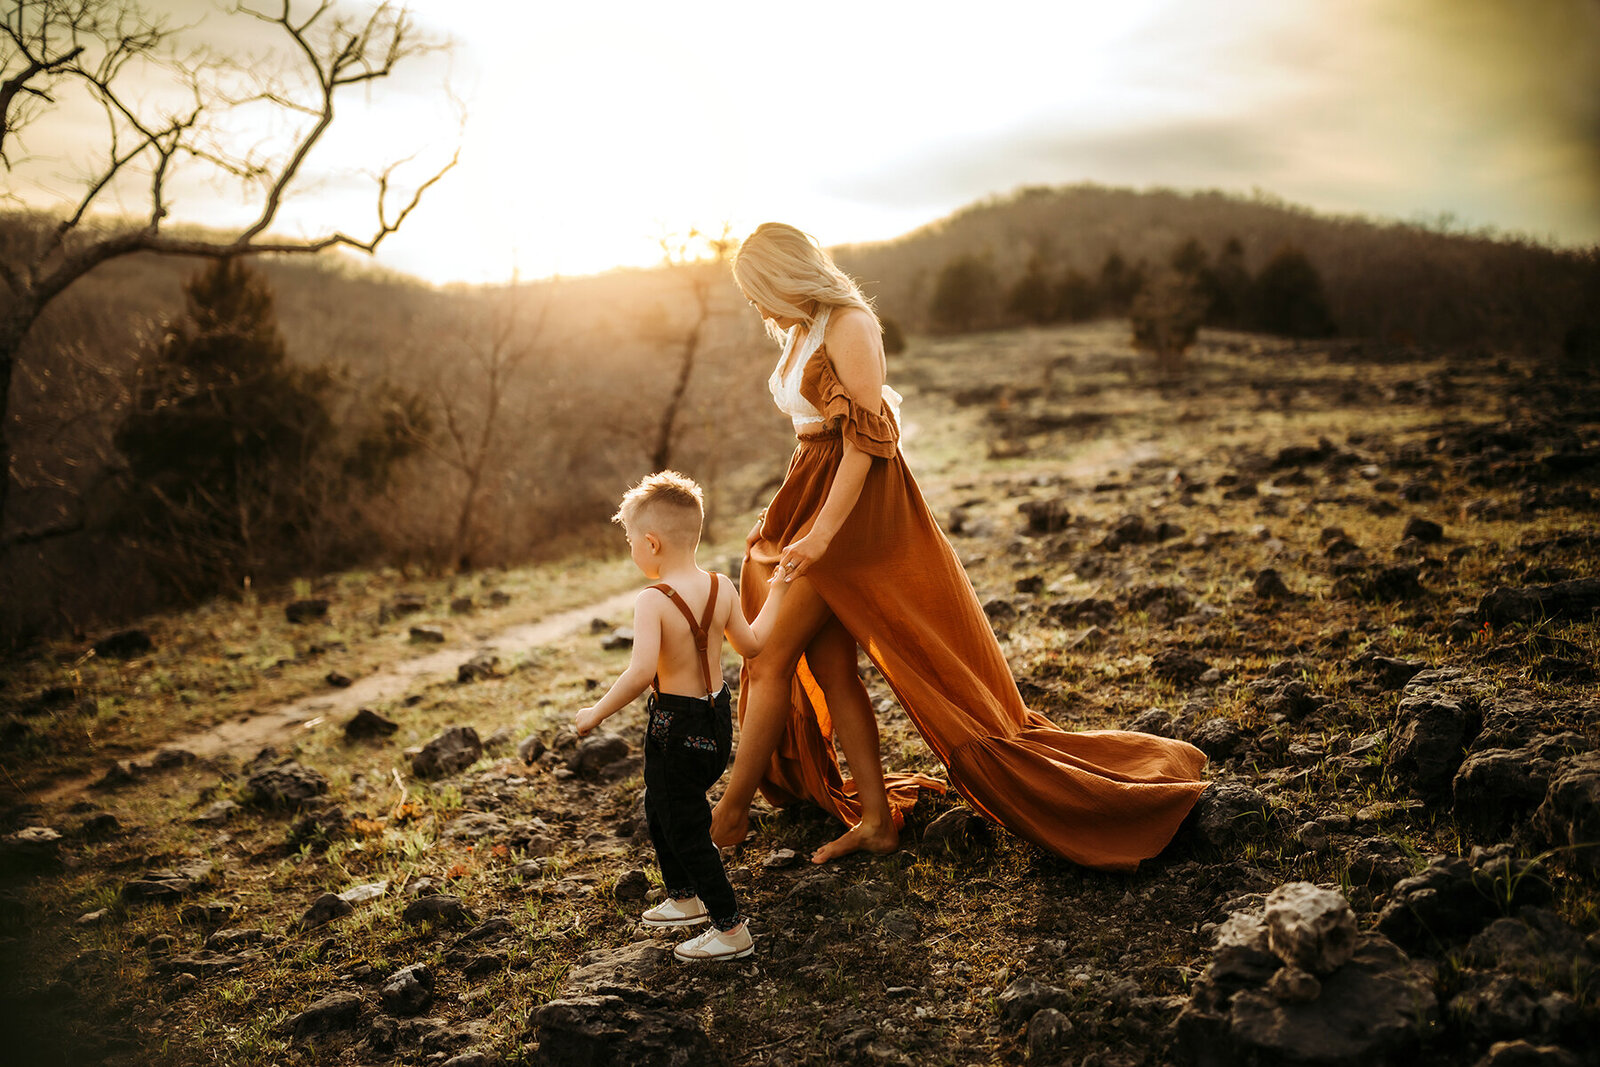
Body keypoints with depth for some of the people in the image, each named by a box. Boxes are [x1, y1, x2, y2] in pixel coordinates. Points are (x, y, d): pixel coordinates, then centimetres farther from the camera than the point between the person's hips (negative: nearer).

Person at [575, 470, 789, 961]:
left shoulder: (653, 601, -24)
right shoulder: (721, 586, -4)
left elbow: (640, 673, -35)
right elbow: (752, 644, 8)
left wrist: (596, 714, -22)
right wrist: (777, 590, 19)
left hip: (676, 727, -8)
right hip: (717, 715, 8)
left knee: (686, 830, 8)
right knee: (659, 808, 28)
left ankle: (731, 930, 18)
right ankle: (685, 897, 45)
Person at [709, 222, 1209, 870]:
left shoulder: (849, 326, -13)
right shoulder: (803, 331, 15)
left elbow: (866, 437, -19)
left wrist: (821, 533, -25)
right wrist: (790, 521, 25)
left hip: (851, 504, -9)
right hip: (811, 498, 9)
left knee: (771, 659, -5)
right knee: (829, 667, 7)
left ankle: (731, 813, 7)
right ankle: (876, 818, 13)